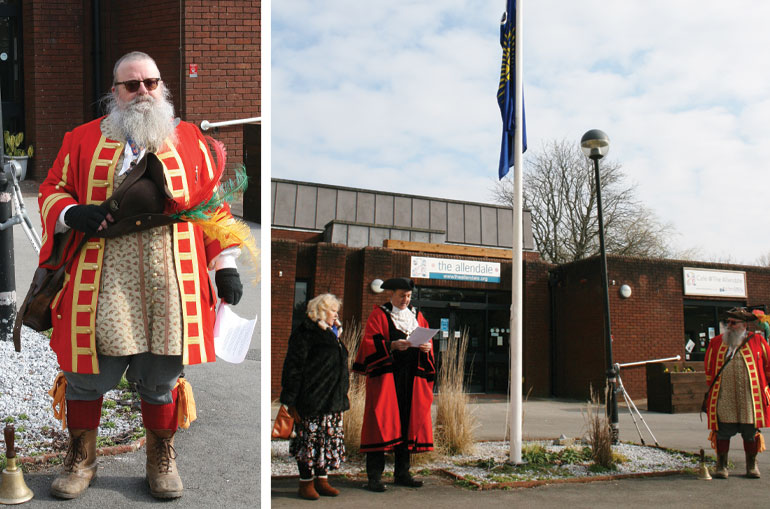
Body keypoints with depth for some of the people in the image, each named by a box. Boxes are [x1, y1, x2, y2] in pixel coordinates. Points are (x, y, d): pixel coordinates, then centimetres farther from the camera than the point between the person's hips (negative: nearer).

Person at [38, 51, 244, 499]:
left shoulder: (189, 138, 11)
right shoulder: (83, 139, 10)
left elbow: (213, 203, 10)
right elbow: (53, 189, 12)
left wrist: (225, 264, 4)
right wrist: (71, 214, -11)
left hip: (169, 287, 0)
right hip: (101, 285, 0)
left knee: (161, 376, 8)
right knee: (87, 373, 5)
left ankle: (162, 459, 26)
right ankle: (81, 459, 25)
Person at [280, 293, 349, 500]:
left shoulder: (332, 334, 18)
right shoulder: (305, 333, -9)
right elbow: (293, 367, -12)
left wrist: (342, 398, 24)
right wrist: (291, 400, -16)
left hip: (333, 400, 8)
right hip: (312, 400, -8)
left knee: (330, 440, 10)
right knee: (309, 439, -2)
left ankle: (322, 480, 20)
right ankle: (306, 482, 9)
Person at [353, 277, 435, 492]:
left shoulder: (417, 316, 18)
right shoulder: (379, 314, 3)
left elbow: (428, 340, 16)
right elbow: (370, 342, -7)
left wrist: (427, 347, -6)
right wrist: (392, 345, -21)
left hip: (411, 376, 5)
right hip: (386, 375, -5)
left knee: (407, 423, 5)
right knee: (381, 423, -8)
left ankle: (402, 473, 13)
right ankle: (374, 476, -5)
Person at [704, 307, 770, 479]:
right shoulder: (716, 343, 8)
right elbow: (709, 369, 16)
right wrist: (713, 388, 13)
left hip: (750, 398, 0)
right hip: (724, 399, 0)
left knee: (751, 432, 7)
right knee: (722, 431, 0)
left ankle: (752, 466, 23)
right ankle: (721, 466, 12)